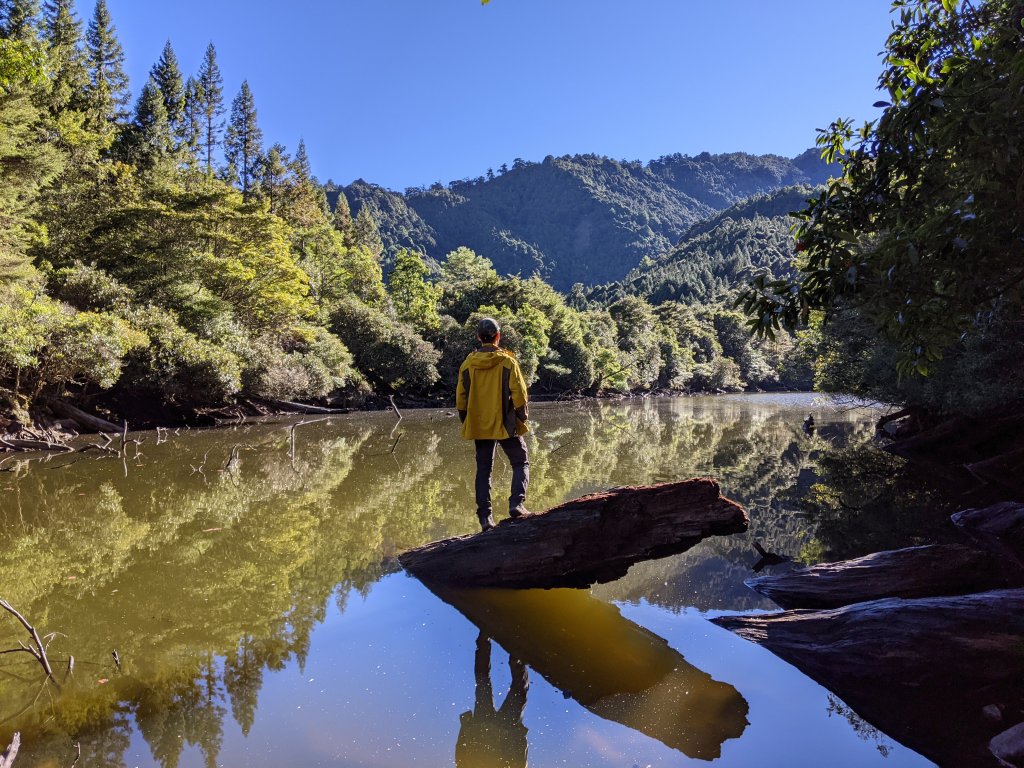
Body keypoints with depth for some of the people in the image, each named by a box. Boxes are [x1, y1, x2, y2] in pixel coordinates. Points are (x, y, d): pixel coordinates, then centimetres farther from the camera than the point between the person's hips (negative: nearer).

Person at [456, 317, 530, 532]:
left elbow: (460, 398, 5)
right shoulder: (507, 361, -8)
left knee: (483, 469, 10)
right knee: (520, 463, 11)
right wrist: (522, 416, 5)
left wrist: (466, 422, 15)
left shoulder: (467, 364, 1)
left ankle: (484, 516, 8)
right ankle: (516, 503, -6)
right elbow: (519, 393, -9)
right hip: (506, 424, -3)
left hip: (479, 426, 3)